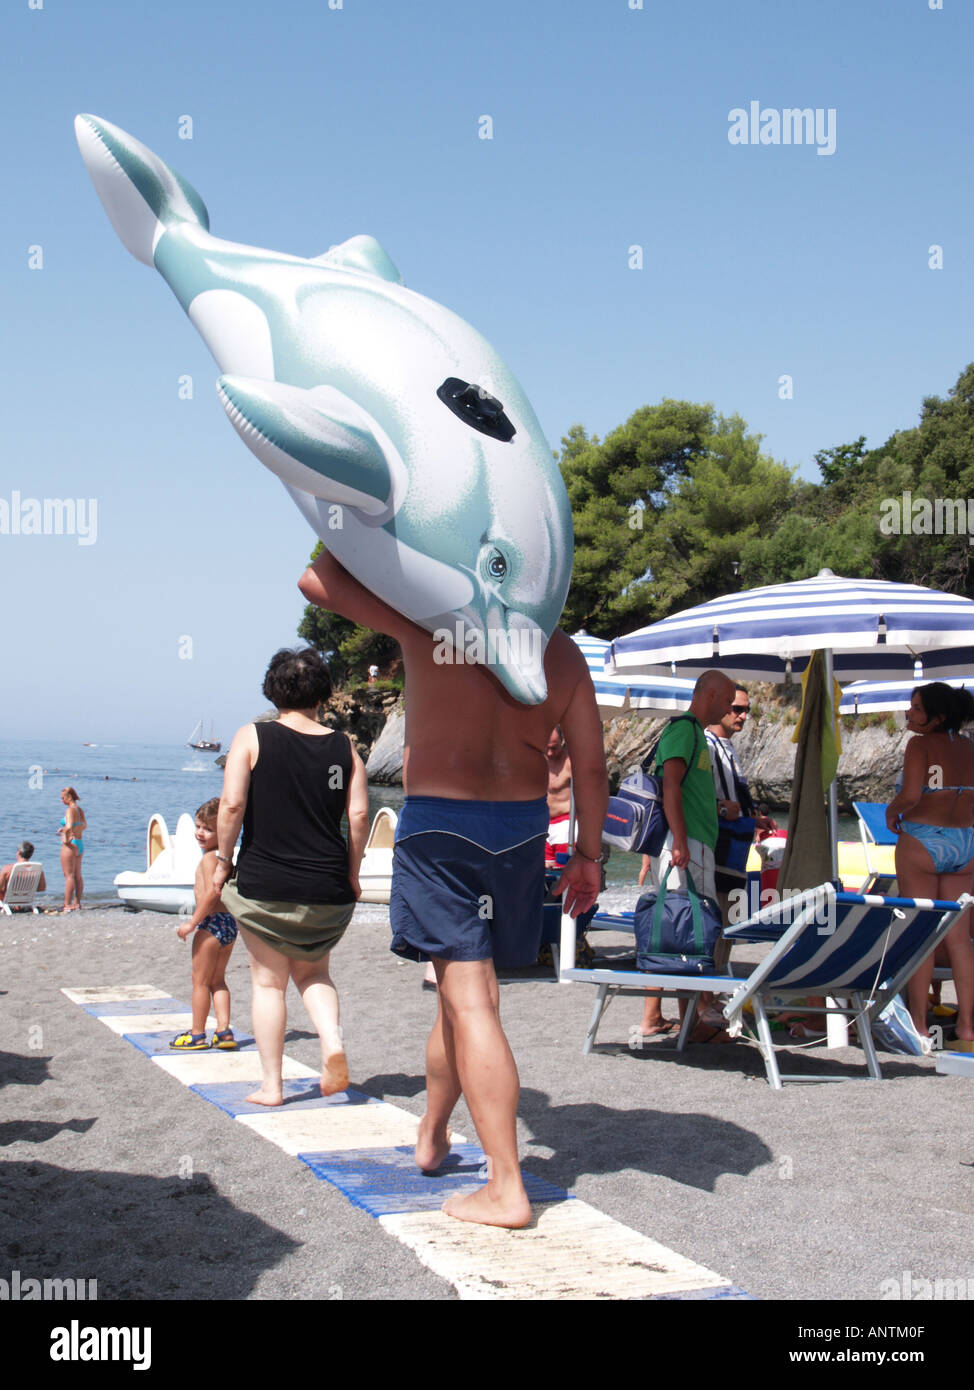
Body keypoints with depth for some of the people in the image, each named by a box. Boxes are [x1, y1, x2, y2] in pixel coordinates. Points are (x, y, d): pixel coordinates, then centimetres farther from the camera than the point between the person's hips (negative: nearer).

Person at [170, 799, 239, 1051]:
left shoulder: (209, 858, -14)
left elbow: (212, 893, -24)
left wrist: (193, 923, -19)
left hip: (212, 923, -9)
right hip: (230, 922, 9)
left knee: (200, 981, 2)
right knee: (217, 980, 15)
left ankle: (197, 1034, 9)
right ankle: (224, 1031, 9)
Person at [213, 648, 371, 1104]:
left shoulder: (252, 737, -3)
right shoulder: (343, 746, 3)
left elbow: (231, 804, -12)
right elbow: (359, 815, 0)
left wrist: (223, 860, -1)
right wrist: (351, 875, 10)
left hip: (265, 884, -2)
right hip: (328, 888, 3)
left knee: (268, 981, 11)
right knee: (313, 971, 22)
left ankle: (271, 1085, 13)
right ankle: (333, 1043, -2)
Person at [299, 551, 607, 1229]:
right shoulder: (562, 651, 3)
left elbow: (319, 581, 0)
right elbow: (591, 764, 4)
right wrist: (589, 854, 14)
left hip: (438, 823, -5)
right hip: (522, 825, 5)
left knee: (469, 1000, -4)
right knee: (467, 986, 21)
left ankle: (506, 1190, -4)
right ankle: (432, 1133, 41)